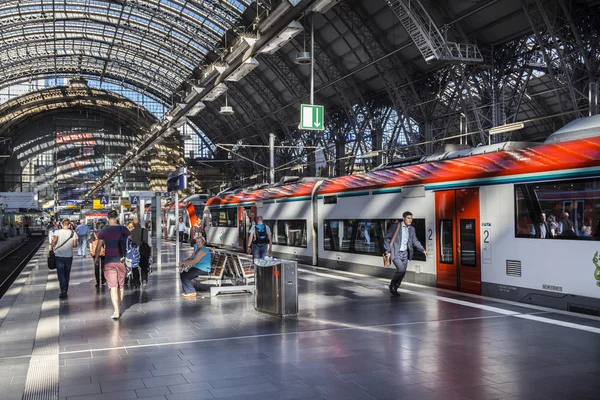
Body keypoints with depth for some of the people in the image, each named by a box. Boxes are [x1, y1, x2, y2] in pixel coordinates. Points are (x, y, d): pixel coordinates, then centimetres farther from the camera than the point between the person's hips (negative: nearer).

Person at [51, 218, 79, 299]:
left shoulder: (57, 232, -7)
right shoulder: (73, 233, -3)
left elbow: (54, 240, -23)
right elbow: (75, 244, -8)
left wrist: (51, 247, -6)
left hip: (59, 256, -2)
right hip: (69, 256, 2)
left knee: (60, 274, 1)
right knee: (67, 274, 14)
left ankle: (63, 290, -15)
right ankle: (65, 291, 21)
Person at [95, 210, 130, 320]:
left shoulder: (103, 232, -4)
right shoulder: (124, 230, -1)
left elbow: (99, 246, 0)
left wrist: (96, 258, 16)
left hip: (109, 261, -2)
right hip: (122, 261, 2)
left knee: (113, 287, -3)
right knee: (121, 285, 16)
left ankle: (116, 311, -13)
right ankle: (119, 308, 27)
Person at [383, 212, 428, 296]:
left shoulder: (412, 229, 6)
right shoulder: (395, 226, -11)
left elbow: (415, 241, 14)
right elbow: (386, 238, -7)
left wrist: (423, 250, 1)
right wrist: (388, 251, -11)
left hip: (405, 253, 6)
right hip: (395, 253, -6)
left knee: (403, 272, 5)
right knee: (401, 269, -20)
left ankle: (394, 289, 22)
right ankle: (392, 285, 2)